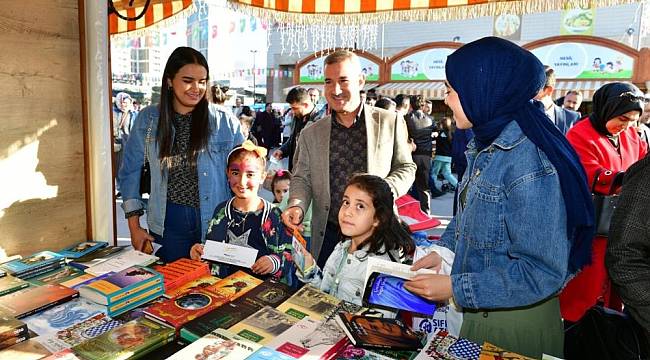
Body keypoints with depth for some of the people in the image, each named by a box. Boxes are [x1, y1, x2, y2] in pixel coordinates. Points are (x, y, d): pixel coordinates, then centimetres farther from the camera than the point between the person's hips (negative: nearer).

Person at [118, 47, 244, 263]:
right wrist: (134, 227, 4)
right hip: (167, 225, 1)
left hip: (214, 223, -1)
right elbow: (129, 172, 7)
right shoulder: (148, 119, 1)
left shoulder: (225, 123, -4)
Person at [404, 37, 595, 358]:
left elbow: (542, 272, -26)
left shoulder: (529, 163, -28)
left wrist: (455, 288, -24)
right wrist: (444, 250, -1)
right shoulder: (484, 145, 2)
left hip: (515, 319, -8)